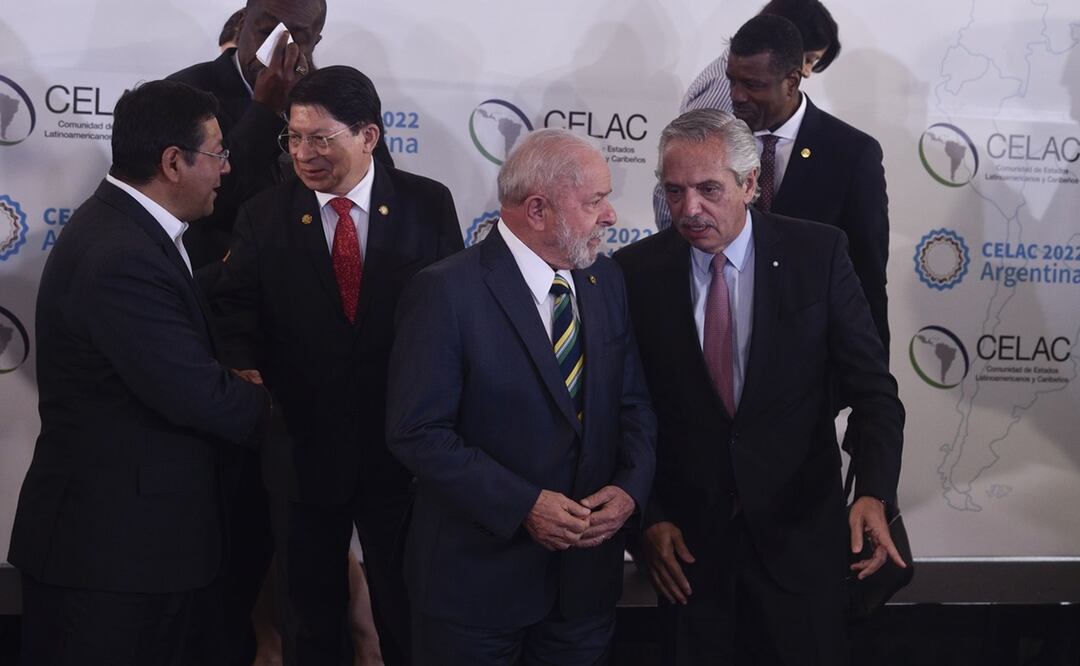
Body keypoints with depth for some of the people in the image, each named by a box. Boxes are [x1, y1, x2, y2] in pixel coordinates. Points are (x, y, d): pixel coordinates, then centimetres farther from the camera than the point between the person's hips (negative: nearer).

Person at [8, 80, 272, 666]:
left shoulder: (127, 226, 8)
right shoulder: (119, 258, -25)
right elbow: (196, 395, -24)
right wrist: (270, 409, -6)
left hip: (152, 528, 10)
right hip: (114, 546, -10)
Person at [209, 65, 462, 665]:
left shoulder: (429, 206, -5)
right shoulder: (264, 218, -3)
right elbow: (237, 317, -1)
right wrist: (246, 370, -22)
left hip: (403, 451, -1)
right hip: (304, 451, 1)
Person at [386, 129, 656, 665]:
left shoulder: (606, 281, 4)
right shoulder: (446, 292, -15)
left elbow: (633, 403, 8)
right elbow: (418, 432, -17)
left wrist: (630, 488, -10)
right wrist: (523, 505, -21)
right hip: (477, 575, -5)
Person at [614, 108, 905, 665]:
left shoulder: (818, 254, -7)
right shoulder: (636, 273, -5)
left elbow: (873, 387, -5)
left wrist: (873, 494, -19)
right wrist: (649, 517, -5)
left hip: (800, 535, 0)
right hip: (687, 538, 1)